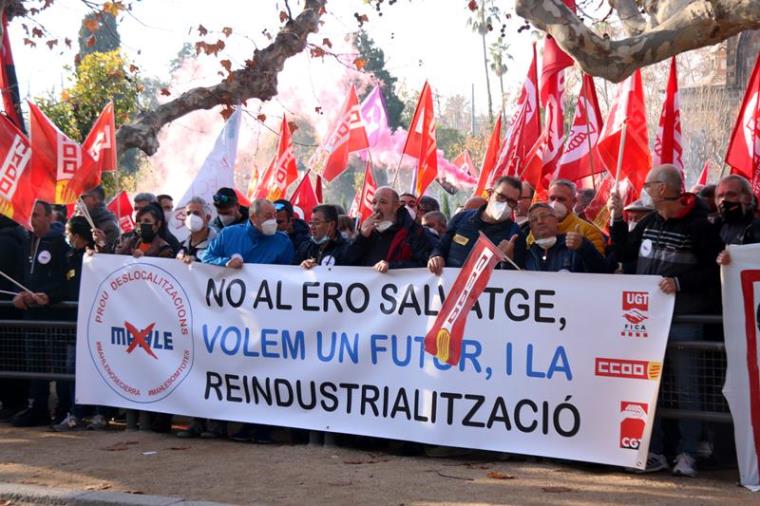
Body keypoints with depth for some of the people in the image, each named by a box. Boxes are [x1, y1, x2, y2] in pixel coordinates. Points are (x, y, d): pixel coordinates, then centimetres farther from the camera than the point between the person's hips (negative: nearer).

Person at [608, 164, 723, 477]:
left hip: (683, 319, -6)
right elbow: (626, 255, 17)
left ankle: (686, 454, 9)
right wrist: (618, 218, 10)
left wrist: (680, 283, -19)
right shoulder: (649, 223, 10)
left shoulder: (698, 226, -8)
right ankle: (654, 452, 15)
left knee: (686, 388, 3)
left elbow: (714, 272, -9)